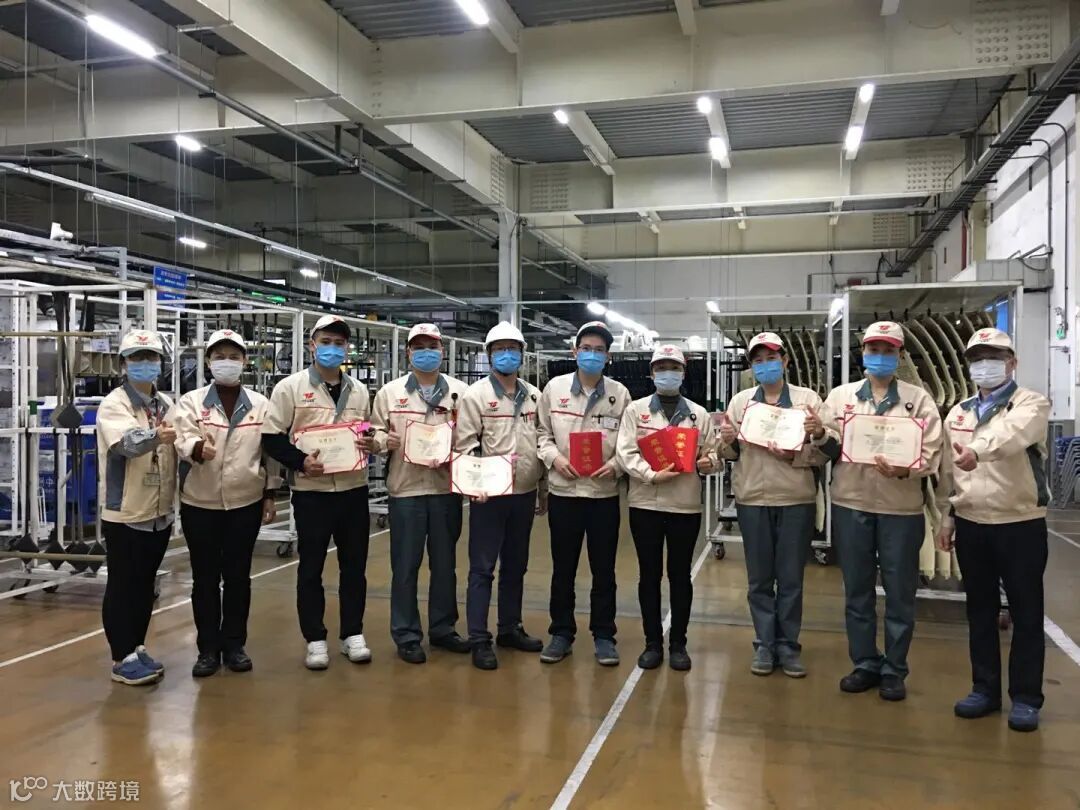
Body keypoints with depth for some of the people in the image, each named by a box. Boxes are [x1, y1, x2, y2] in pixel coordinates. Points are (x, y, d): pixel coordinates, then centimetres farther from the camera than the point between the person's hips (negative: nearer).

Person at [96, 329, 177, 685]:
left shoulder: (167, 404, 9)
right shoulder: (114, 404, -11)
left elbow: (177, 448, 15)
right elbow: (125, 442, -31)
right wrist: (154, 435, -49)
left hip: (159, 511, 6)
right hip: (125, 512, -6)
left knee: (145, 584, 16)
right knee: (122, 586, 2)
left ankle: (137, 648, 28)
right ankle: (123, 659, 11)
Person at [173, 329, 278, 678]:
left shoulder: (261, 404, 4)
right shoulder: (190, 401, 0)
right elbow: (183, 442, -14)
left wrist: (270, 495, 3)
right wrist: (198, 448, -37)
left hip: (246, 502, 1)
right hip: (200, 504, -1)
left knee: (238, 576, 9)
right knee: (205, 577, 7)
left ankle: (234, 644, 22)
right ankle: (208, 648, 18)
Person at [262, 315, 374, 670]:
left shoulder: (359, 390, 11)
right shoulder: (290, 386, -1)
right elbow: (271, 437, -3)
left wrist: (371, 444, -3)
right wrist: (300, 460, -17)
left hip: (354, 489, 4)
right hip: (311, 491, -3)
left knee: (354, 564, 10)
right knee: (311, 567, 6)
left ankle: (353, 634, 23)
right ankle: (315, 640, 17)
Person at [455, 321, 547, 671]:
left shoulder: (534, 396, 10)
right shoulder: (475, 394, -5)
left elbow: (543, 442, 14)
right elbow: (465, 445, -9)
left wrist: (544, 490, 13)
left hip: (524, 493, 5)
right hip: (489, 494, -5)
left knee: (516, 566, 15)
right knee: (483, 568, 0)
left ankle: (510, 628, 28)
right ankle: (479, 640, 7)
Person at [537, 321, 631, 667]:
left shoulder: (620, 393, 0)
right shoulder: (555, 388, 2)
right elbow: (543, 433, 6)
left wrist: (615, 465, -15)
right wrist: (554, 458, -11)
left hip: (604, 493, 0)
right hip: (563, 491, 0)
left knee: (604, 569, 8)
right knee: (563, 568, 10)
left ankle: (603, 636, 22)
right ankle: (561, 633, 24)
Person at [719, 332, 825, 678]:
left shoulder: (808, 399, 3)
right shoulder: (740, 401, 9)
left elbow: (824, 452, -2)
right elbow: (729, 454, 10)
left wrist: (795, 454, -19)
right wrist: (729, 442, -11)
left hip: (796, 500, -1)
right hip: (752, 499, 2)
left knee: (791, 578, 7)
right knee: (759, 578, 8)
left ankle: (788, 645, 19)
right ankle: (765, 645, 19)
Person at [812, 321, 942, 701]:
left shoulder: (918, 399, 3)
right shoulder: (840, 396, 8)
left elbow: (931, 453, -4)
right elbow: (832, 451, 7)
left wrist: (904, 470, -23)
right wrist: (820, 435, -14)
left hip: (901, 507, -2)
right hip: (850, 505, 2)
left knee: (899, 593, 6)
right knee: (857, 589, 10)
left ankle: (894, 671, 20)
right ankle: (865, 664, 24)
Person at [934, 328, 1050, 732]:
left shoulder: (1032, 405, -5)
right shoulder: (958, 413, 11)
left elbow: (1010, 434, -30)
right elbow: (948, 470, 14)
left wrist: (978, 451, -48)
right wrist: (947, 516, 10)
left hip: (1020, 524, -4)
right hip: (971, 525, 5)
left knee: (1025, 614, 4)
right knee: (980, 611, 12)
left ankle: (1025, 697, 15)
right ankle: (985, 689, 23)